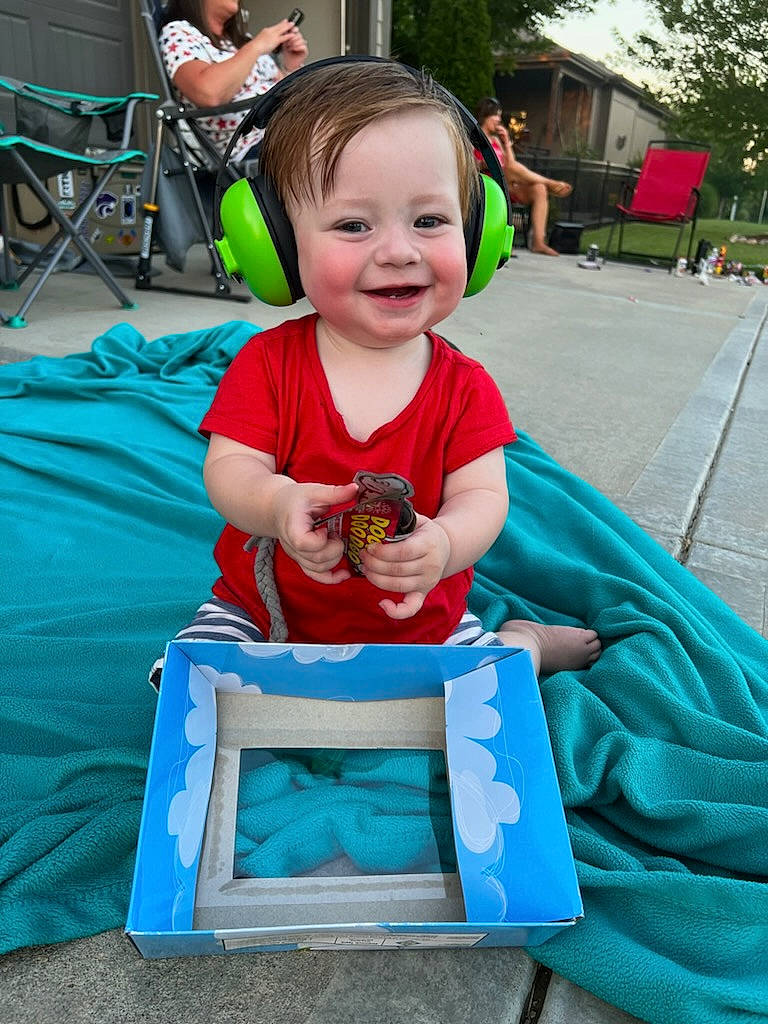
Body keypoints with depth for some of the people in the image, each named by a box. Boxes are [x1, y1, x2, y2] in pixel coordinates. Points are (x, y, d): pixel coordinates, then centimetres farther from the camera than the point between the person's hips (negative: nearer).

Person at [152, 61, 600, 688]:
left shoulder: (466, 389, -10)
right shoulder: (268, 362, -10)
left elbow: (482, 496, -15)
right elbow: (229, 470, -15)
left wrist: (442, 544, -39)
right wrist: (275, 503, -40)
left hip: (420, 622, 0)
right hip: (264, 613, 1)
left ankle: (526, 641, 23)